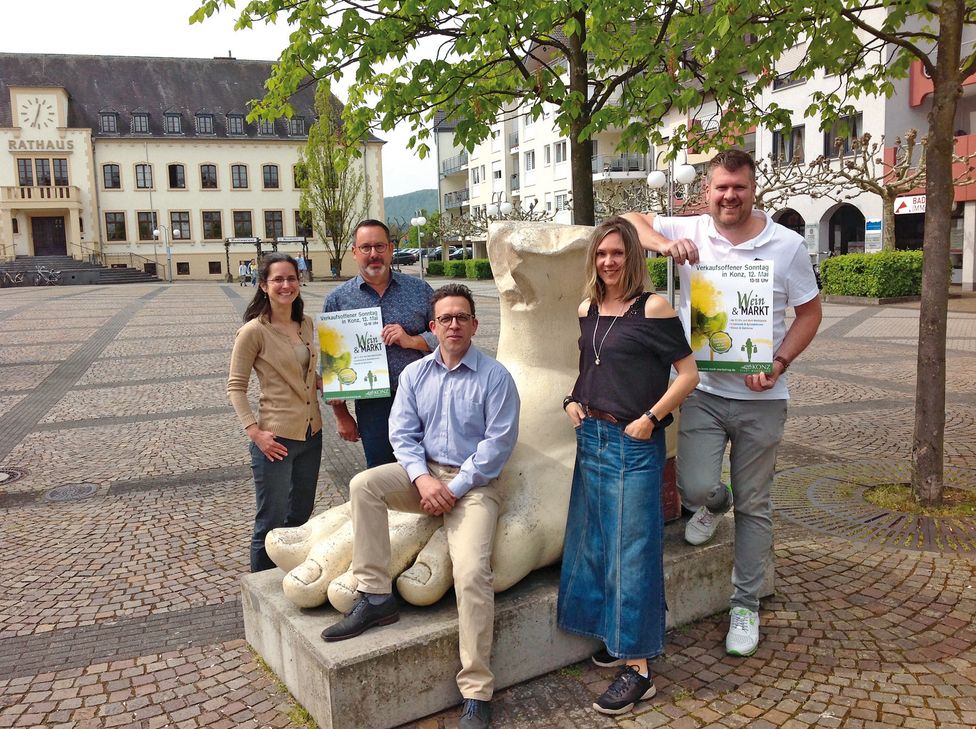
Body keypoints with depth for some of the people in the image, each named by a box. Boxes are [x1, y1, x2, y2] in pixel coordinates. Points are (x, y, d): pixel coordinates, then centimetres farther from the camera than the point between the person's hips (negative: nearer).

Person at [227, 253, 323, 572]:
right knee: (272, 522, 4)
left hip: (311, 434, 7)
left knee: (301, 516, 20)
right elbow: (235, 387, -10)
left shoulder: (306, 324, 6)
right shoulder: (253, 331, -13)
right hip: (276, 438, -7)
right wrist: (254, 431, -19)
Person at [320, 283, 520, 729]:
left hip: (473, 483, -5)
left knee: (471, 572, -24)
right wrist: (422, 478, -15)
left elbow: (498, 443, -11)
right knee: (364, 485, -20)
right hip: (424, 474, 5)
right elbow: (403, 433, 3)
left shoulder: (495, 377, -6)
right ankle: (375, 597, -13)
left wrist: (455, 488, -15)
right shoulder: (415, 374, 8)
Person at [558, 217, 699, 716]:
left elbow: (688, 373, -11)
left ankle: (637, 667, 9)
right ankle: (616, 635, 34)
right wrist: (573, 401, 6)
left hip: (634, 444, -7)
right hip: (591, 437, 7)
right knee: (593, 542, 15)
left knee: (632, 549, -2)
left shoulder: (653, 308, -11)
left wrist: (650, 418, -16)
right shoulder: (587, 311, 9)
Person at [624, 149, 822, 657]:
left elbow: (809, 313, 4)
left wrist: (779, 362, -12)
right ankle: (715, 504, 28)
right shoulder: (690, 232, 0)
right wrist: (664, 244, -19)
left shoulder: (787, 245, -1)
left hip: (760, 398, 0)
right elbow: (630, 222, 2)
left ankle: (745, 605, 27)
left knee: (754, 505, 9)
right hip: (703, 390, 0)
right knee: (695, 487, -13)